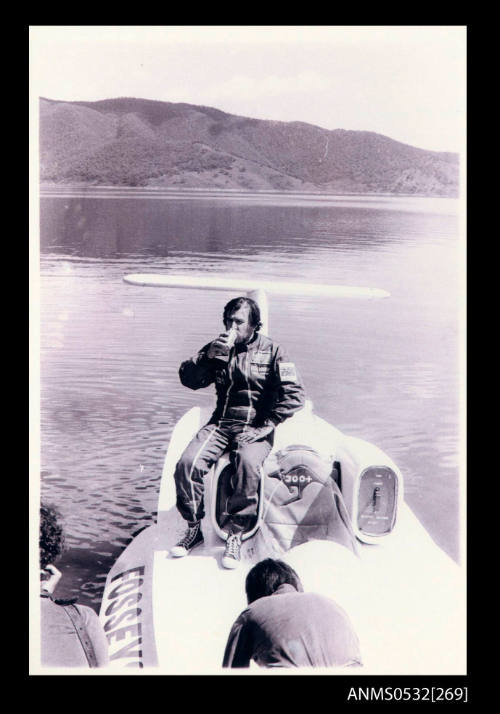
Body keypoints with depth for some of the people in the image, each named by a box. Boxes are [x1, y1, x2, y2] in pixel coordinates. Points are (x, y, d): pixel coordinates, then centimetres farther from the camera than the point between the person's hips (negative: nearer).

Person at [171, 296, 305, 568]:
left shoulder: (271, 351, 3)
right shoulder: (218, 348, 14)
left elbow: (295, 395, -5)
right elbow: (188, 379, 7)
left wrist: (268, 425, -13)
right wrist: (209, 356, -10)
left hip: (255, 427, -3)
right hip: (221, 423, 3)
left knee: (248, 464, -35)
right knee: (187, 463, -23)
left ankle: (236, 536, -22)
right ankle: (194, 528, -5)